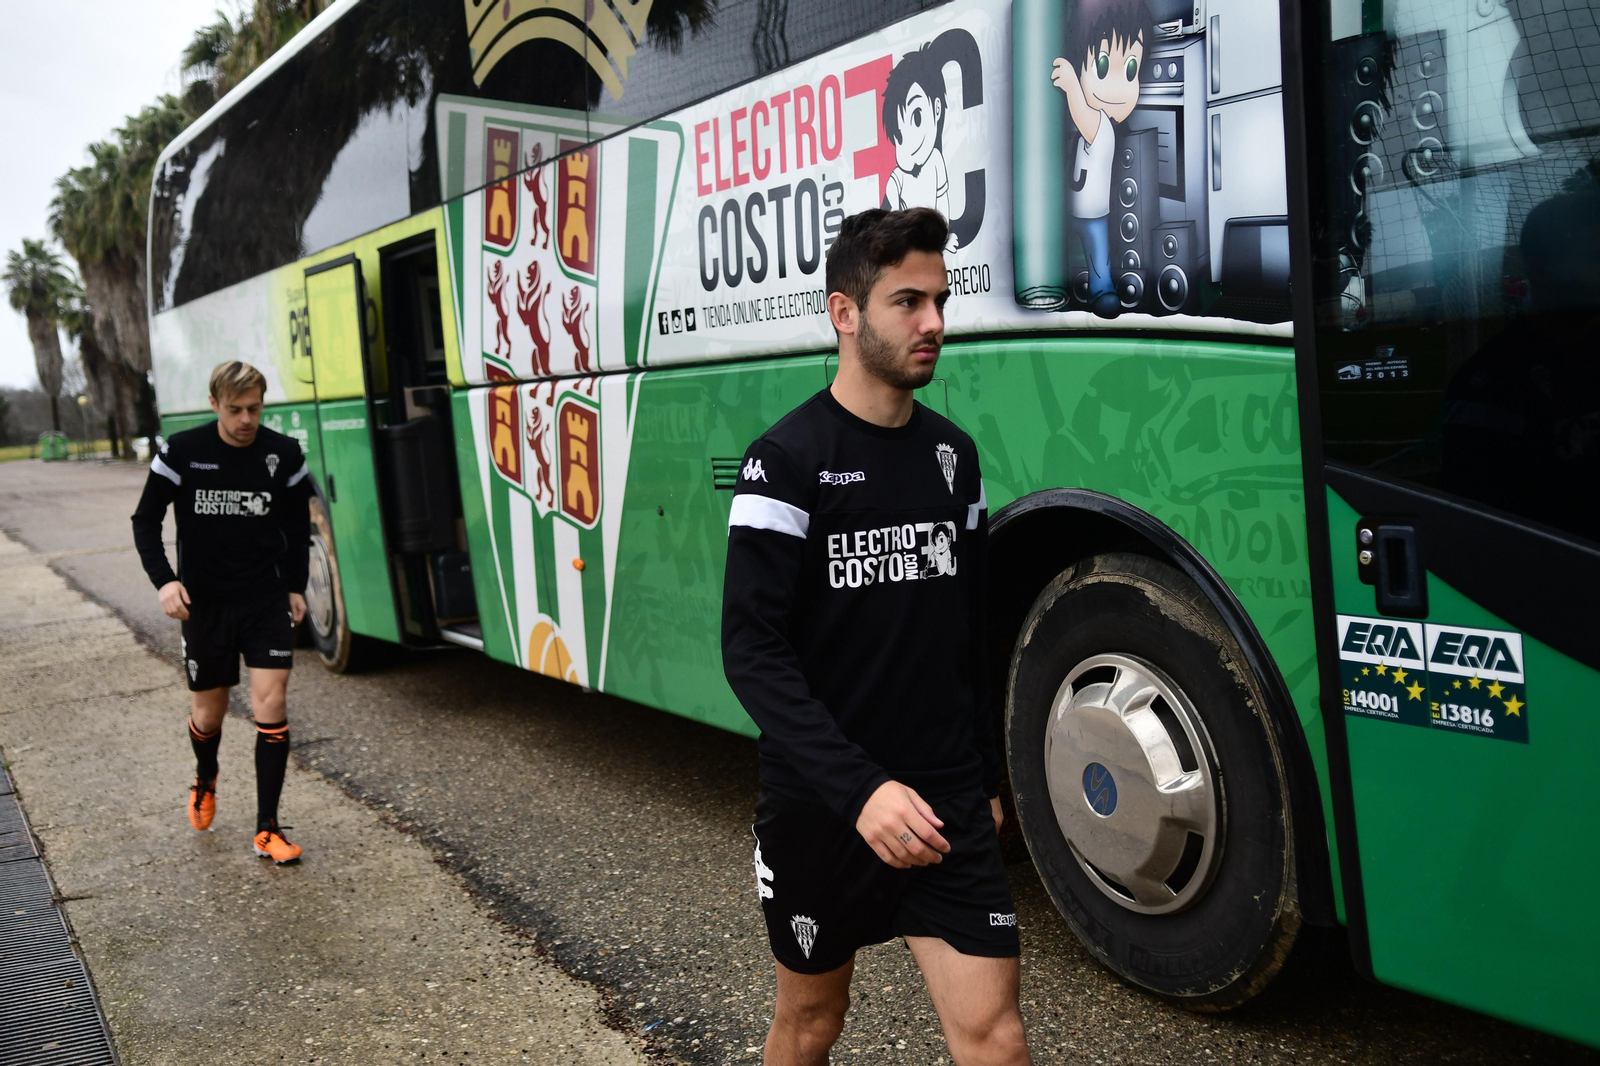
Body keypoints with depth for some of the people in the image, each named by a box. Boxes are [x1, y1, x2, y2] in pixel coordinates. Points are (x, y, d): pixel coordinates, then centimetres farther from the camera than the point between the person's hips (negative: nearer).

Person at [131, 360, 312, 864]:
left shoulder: (284, 454, -3)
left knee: (270, 702, -10)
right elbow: (146, 520, -1)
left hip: (267, 600, 0)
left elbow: (298, 524, 12)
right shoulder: (182, 452, -7)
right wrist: (164, 580, -15)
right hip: (204, 602, 0)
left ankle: (267, 828, -1)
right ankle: (205, 779, 46)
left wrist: (295, 586, 11)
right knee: (209, 713, 10)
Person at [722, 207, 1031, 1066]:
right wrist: (858, 789, -27)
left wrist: (986, 779, 16)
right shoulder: (788, 462, -12)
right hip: (820, 808, -3)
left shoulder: (952, 453, 6)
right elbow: (752, 650, -18)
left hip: (948, 806, 4)